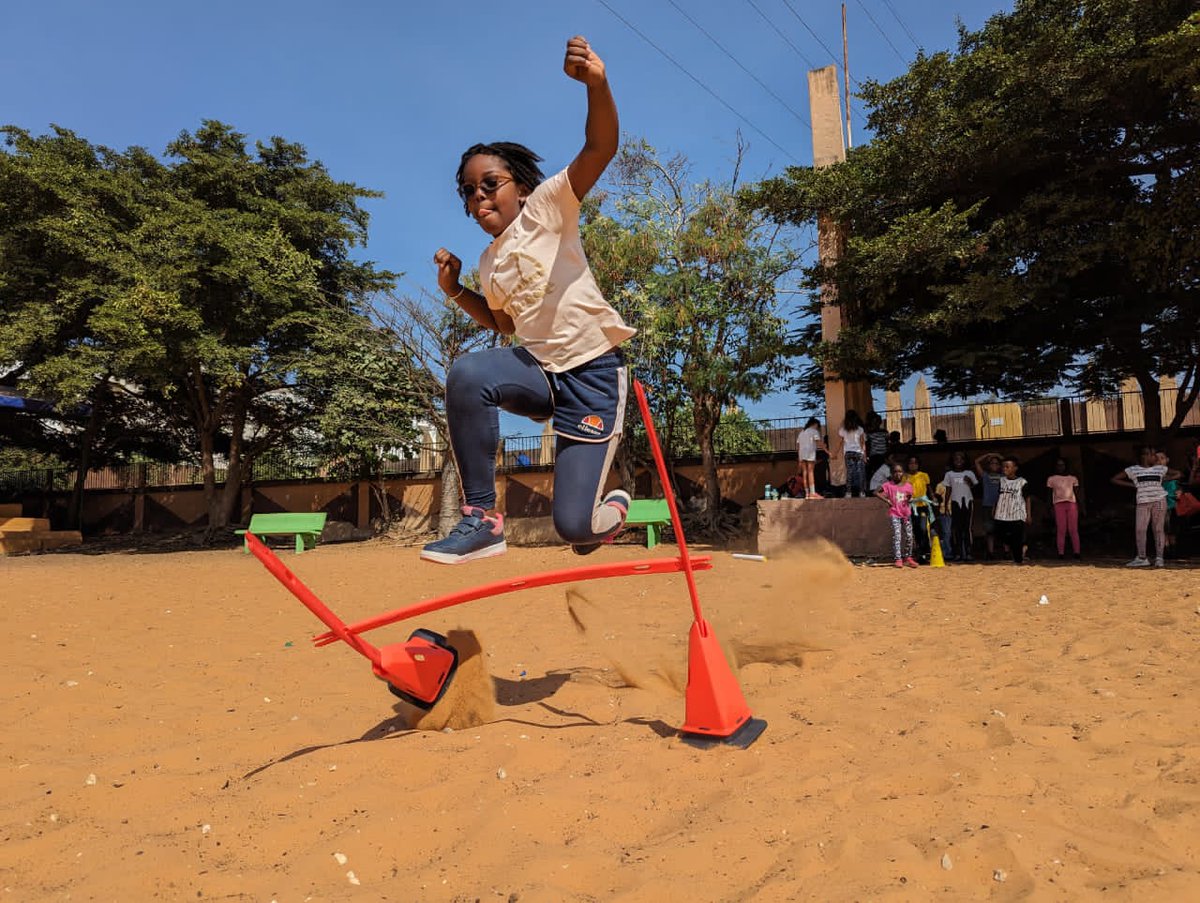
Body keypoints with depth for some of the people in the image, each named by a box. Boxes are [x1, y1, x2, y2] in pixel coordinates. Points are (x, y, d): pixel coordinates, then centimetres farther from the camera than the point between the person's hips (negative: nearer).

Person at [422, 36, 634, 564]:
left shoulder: (546, 206, -4)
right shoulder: (488, 263, 14)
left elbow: (600, 149, -19)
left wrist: (596, 84, -39)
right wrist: (455, 291, 12)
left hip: (593, 372, -5)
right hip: (539, 369, 5)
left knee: (574, 526, -12)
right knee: (467, 374, -31)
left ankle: (612, 508, 29)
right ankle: (481, 519, -18)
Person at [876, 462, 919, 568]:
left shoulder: (908, 486, 6)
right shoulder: (889, 485, -3)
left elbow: (910, 498, 16)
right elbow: (876, 492, 0)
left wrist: (910, 499, -8)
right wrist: (887, 500, -8)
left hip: (906, 514, 3)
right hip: (895, 514, -3)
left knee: (909, 536, 6)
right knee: (897, 536, -10)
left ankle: (908, 557, 22)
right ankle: (898, 559, -10)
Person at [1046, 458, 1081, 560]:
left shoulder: (1073, 478, 13)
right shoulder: (1051, 479, 9)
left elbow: (1077, 493, 11)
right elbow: (1050, 494, 8)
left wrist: (1079, 506, 1)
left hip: (1071, 504, 1)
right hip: (1058, 504, -1)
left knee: (1073, 529, -3)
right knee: (1061, 529, -5)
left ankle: (1076, 551, -1)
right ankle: (1061, 552, -5)